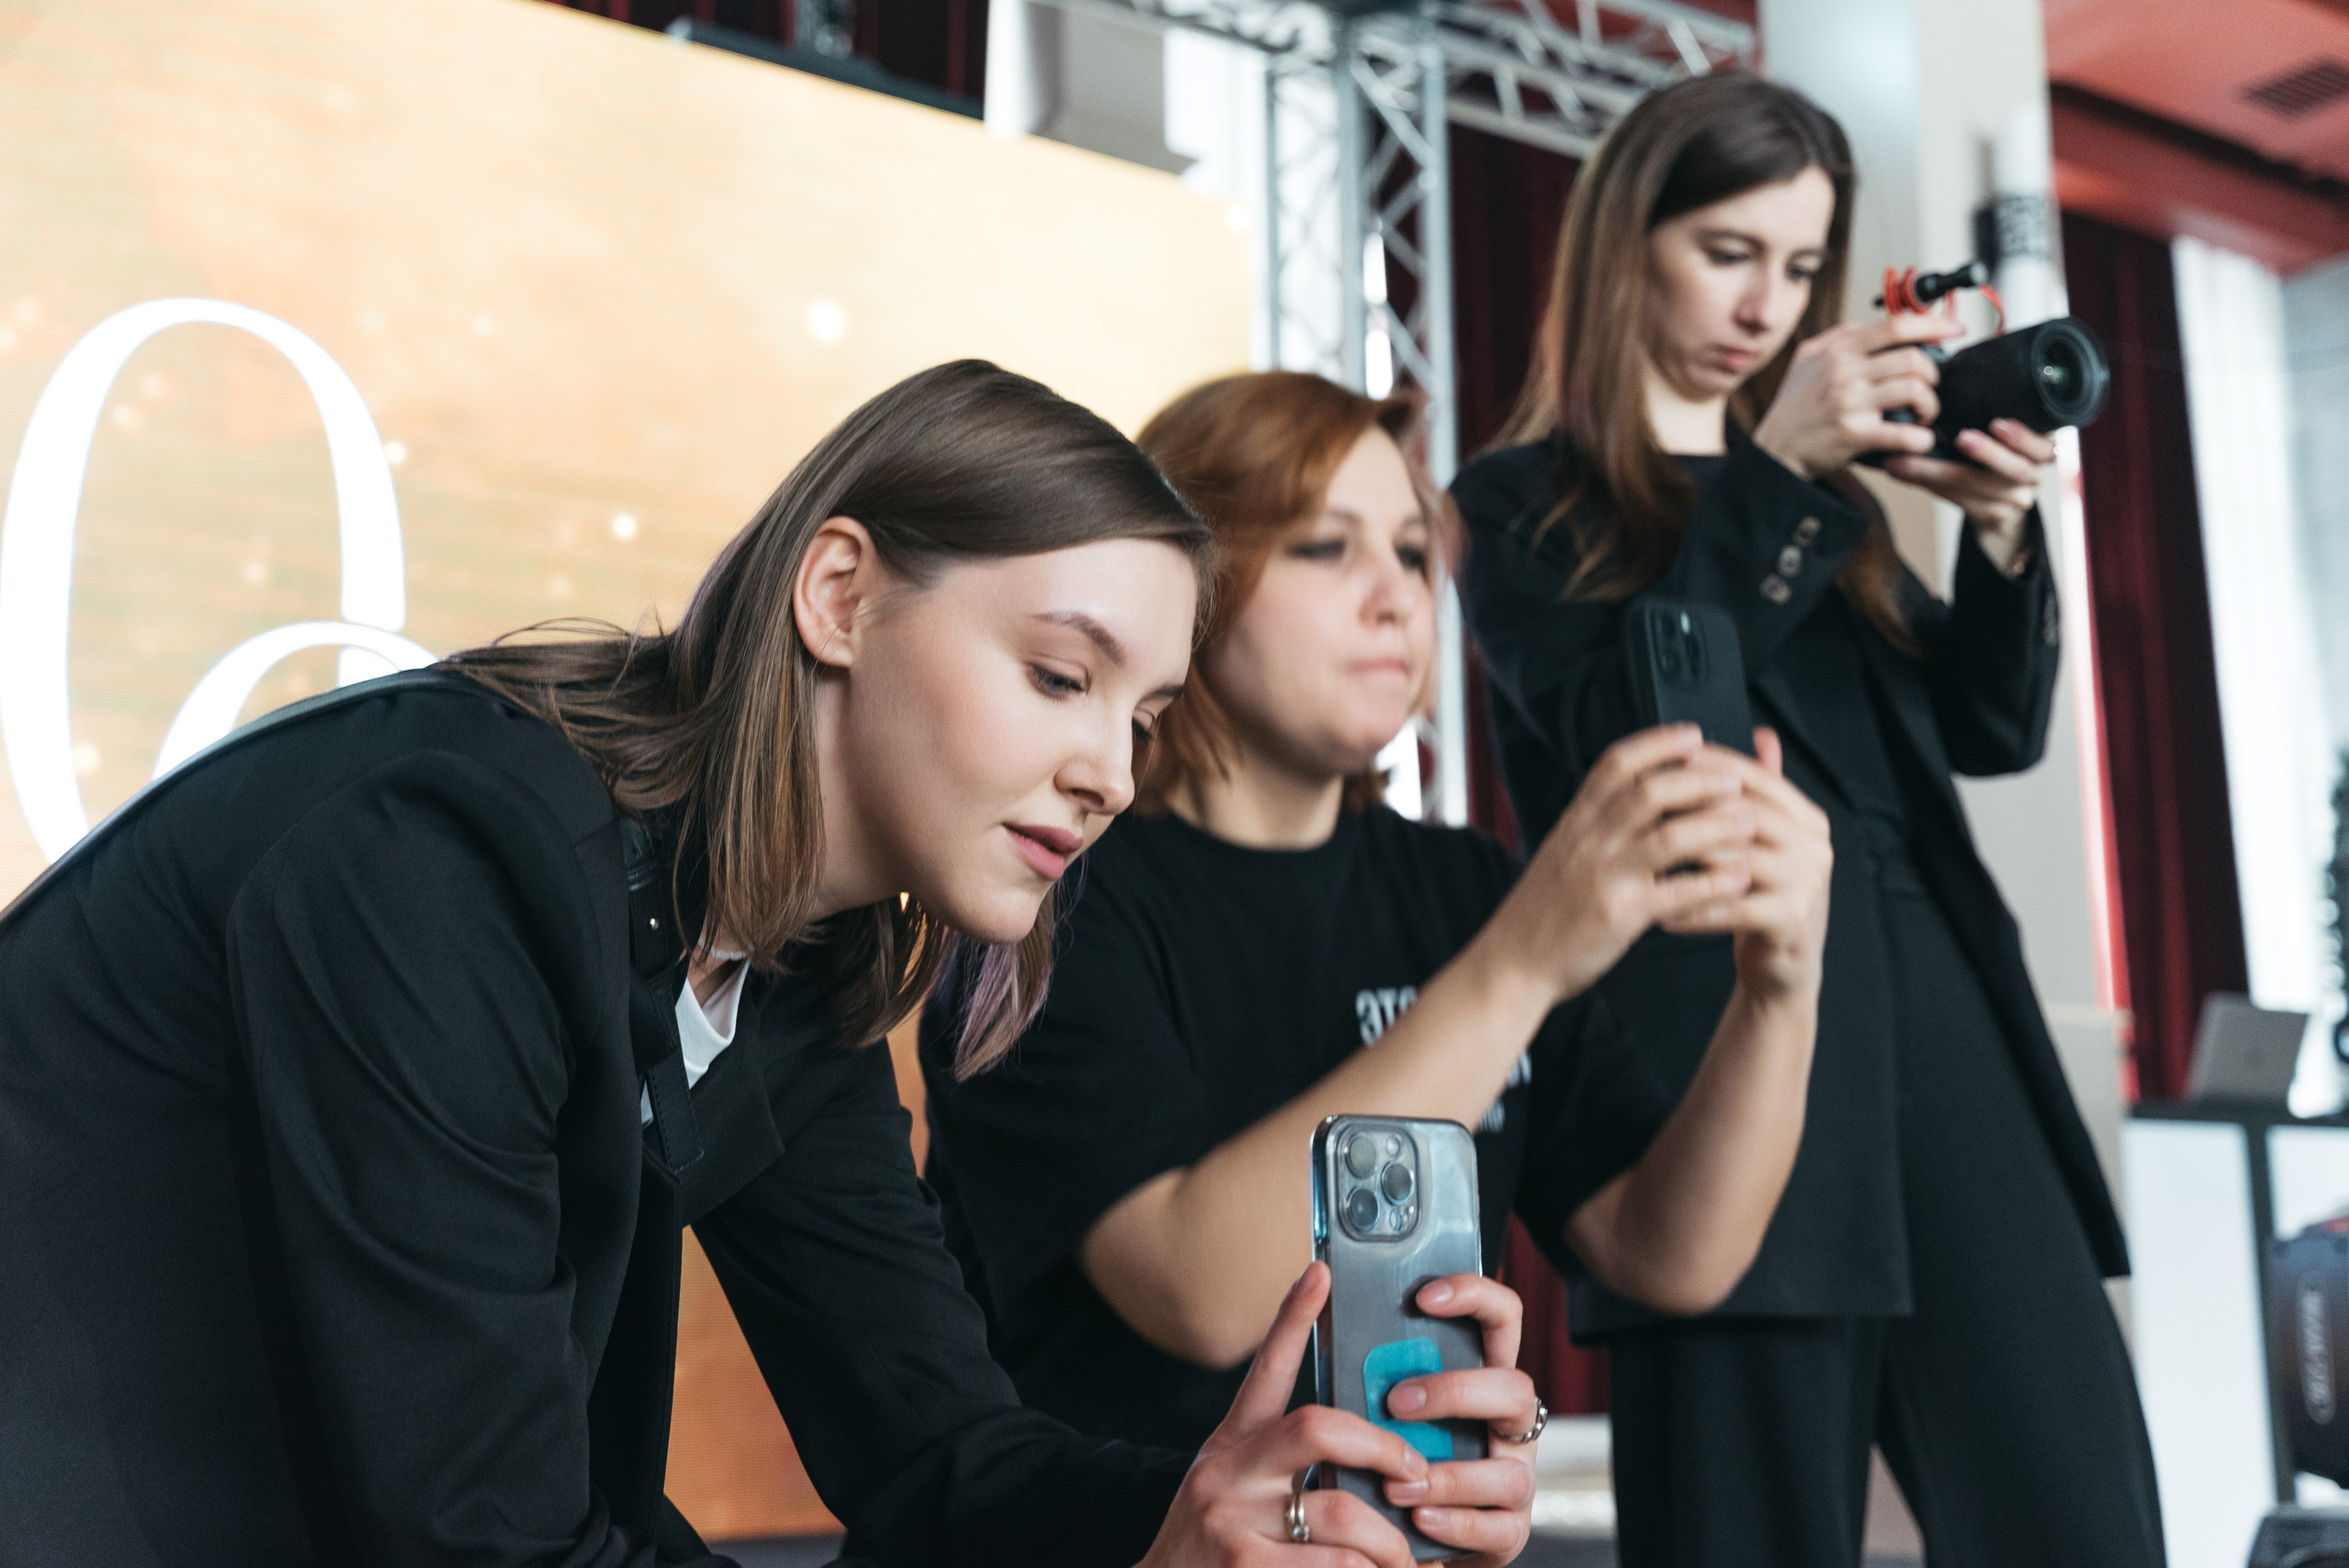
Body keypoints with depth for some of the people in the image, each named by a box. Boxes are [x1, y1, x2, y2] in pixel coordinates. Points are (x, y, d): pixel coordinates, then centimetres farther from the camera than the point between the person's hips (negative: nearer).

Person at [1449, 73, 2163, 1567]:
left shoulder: (1831, 494, 24)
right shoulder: (1527, 502, 8)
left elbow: (1989, 732, 16)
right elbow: (1617, 726, -10)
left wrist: (2000, 529, 0)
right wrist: (1775, 476, -12)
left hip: (1937, 1014, 5)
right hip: (1721, 1041, -5)